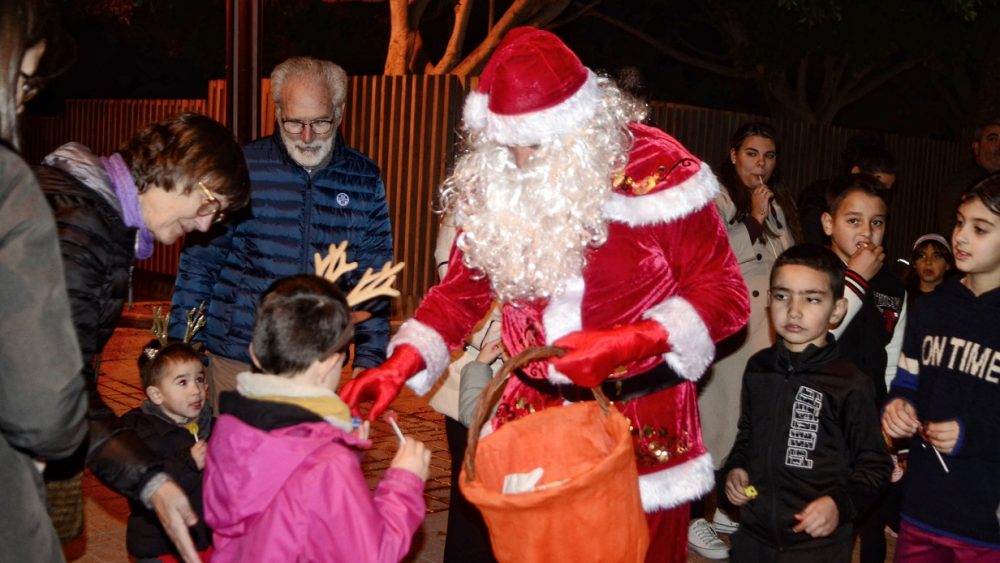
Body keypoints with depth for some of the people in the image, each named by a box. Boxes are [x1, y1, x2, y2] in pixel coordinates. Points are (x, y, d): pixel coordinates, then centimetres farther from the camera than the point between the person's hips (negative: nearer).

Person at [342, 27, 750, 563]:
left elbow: (722, 293, -10)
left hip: (640, 414, -3)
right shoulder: (490, 183, -4)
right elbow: (461, 289, 5)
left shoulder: (656, 172, -16)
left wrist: (625, 343, -24)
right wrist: (398, 366, -10)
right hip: (533, 409, 3)